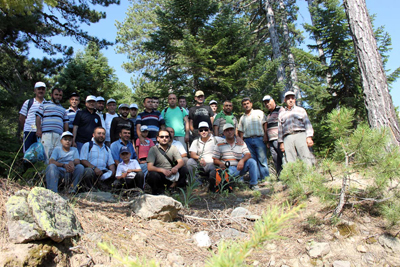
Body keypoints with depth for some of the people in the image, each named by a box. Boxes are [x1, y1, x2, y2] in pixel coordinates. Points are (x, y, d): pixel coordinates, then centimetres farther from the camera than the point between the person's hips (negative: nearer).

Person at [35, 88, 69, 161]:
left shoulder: (63, 109, 29)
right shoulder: (45, 104, 17)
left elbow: (66, 122, 23)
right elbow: (38, 117, 7)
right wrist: (38, 129, -6)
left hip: (59, 135, 4)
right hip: (47, 134, -4)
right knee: (47, 153, -13)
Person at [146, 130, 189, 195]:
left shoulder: (173, 148, 6)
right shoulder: (153, 149, -5)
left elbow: (181, 162, -3)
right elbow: (149, 167, -15)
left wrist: (176, 167, -27)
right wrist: (163, 170, -31)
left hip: (171, 173, 3)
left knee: (184, 170, -21)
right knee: (153, 175, -36)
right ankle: (158, 191, -3)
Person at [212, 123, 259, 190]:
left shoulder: (241, 143, 12)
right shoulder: (219, 144, 8)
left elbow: (248, 154, 0)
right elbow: (215, 159, 5)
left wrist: (242, 160, -23)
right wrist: (221, 164, -18)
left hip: (239, 167, 3)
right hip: (227, 169, -3)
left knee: (252, 161, -22)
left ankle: (253, 184, -10)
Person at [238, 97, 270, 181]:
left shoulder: (259, 113, 12)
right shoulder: (242, 118, 21)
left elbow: (265, 124, 4)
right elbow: (241, 131, 18)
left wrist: (265, 135, -7)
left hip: (259, 138, -3)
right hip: (247, 141, 3)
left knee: (262, 159, -8)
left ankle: (265, 178, -6)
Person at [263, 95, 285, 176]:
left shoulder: (280, 110, 2)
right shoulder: (268, 114, 24)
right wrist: (268, 141, 19)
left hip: (278, 139, -7)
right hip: (271, 141, 7)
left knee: (284, 158, -11)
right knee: (276, 161, 4)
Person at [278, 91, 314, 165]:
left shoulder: (301, 110, 21)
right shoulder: (281, 114, 26)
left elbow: (307, 124, 11)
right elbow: (280, 129, 20)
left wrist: (309, 137, -4)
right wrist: (281, 142, 8)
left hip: (300, 135, -1)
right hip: (287, 138, 2)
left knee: (306, 158, -15)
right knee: (290, 161, -11)